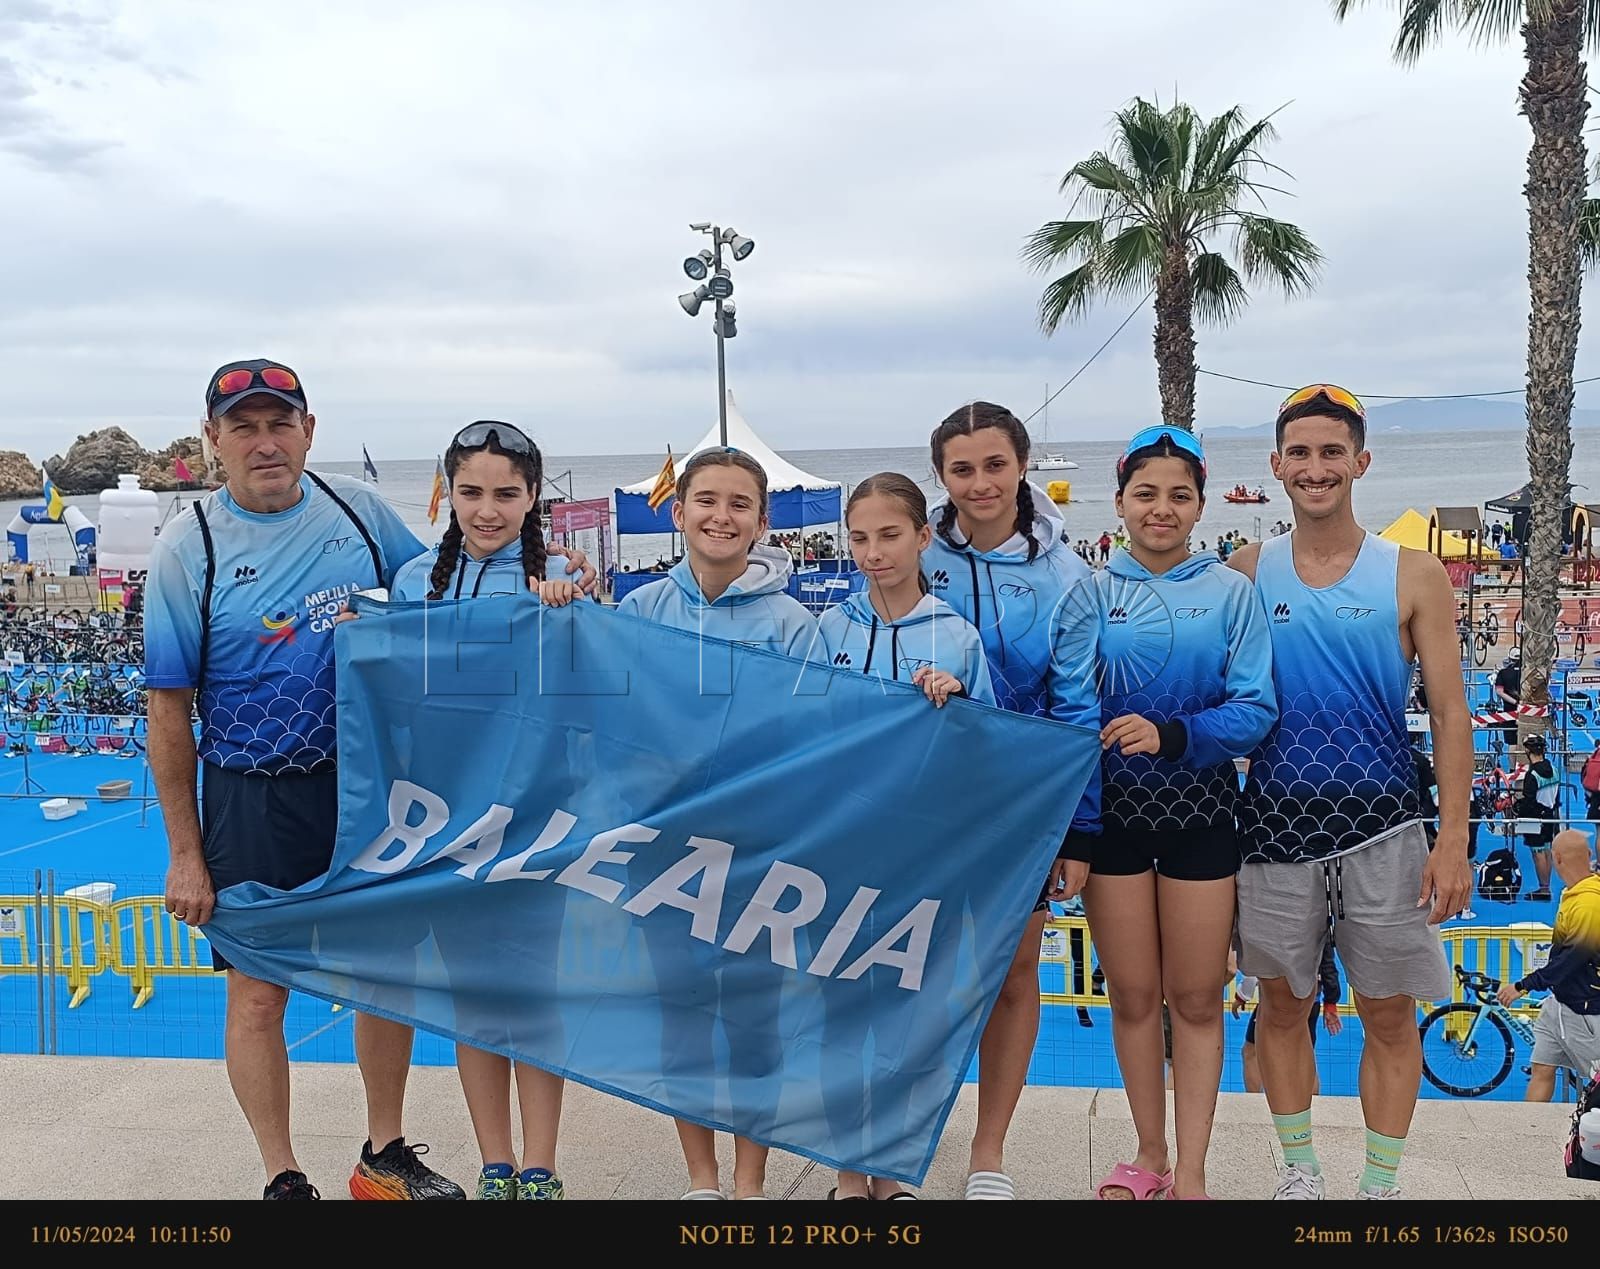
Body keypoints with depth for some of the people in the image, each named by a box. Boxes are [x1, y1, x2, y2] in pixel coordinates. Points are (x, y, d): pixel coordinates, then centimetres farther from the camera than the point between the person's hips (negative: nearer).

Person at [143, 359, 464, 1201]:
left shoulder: (357, 510, 0)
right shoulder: (187, 550, -8)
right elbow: (169, 712, -5)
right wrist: (185, 854, -6)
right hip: (254, 803, -3)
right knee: (258, 996, 5)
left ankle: (385, 1157, 32)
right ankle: (282, 1180, 24)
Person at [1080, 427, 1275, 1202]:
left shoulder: (1231, 592, -3)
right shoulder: (1089, 591, 0)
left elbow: (1255, 709, -9)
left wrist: (1170, 735, -24)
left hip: (1199, 811, -1)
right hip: (1113, 812, 1)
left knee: (1196, 1000, 8)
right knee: (1133, 998, 11)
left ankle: (1190, 1172, 19)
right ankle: (1149, 1158, 27)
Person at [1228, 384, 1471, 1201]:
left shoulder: (1413, 577, -1)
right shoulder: (1245, 572, 2)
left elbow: (1448, 715, -2)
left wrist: (1452, 841, -8)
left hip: (1381, 826, -1)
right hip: (1276, 822, 1)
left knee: (1390, 1016, 8)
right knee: (1282, 1007, 11)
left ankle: (1380, 1185, 24)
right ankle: (1299, 1170, 29)